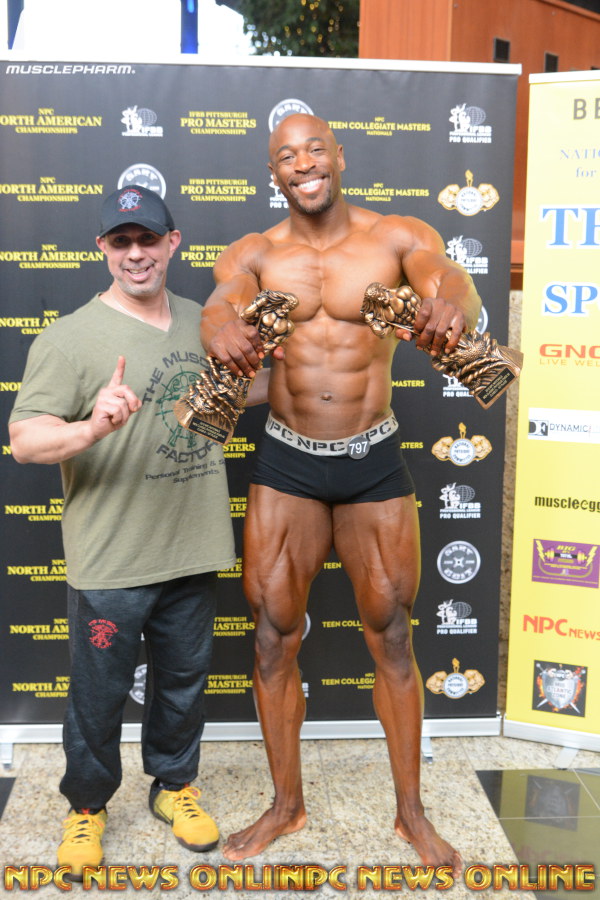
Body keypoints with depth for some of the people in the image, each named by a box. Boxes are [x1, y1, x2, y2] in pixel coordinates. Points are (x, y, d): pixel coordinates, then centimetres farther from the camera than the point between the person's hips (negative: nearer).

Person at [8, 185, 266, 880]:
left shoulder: (201, 323, 7)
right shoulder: (70, 337, -12)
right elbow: (24, 439, -18)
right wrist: (93, 427, -37)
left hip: (193, 555, 5)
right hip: (110, 565, -5)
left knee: (183, 683, 20)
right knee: (98, 696, 12)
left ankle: (174, 785, 44)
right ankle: (87, 806, 37)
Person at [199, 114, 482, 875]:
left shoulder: (400, 237, -4)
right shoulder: (254, 254, -1)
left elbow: (447, 278, -24)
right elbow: (220, 301, -21)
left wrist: (452, 304, -50)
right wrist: (221, 329, -47)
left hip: (375, 463, -1)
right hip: (286, 466, 2)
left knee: (392, 638, 9)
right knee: (273, 635, 7)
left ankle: (412, 811, 28)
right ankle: (287, 805, 28)